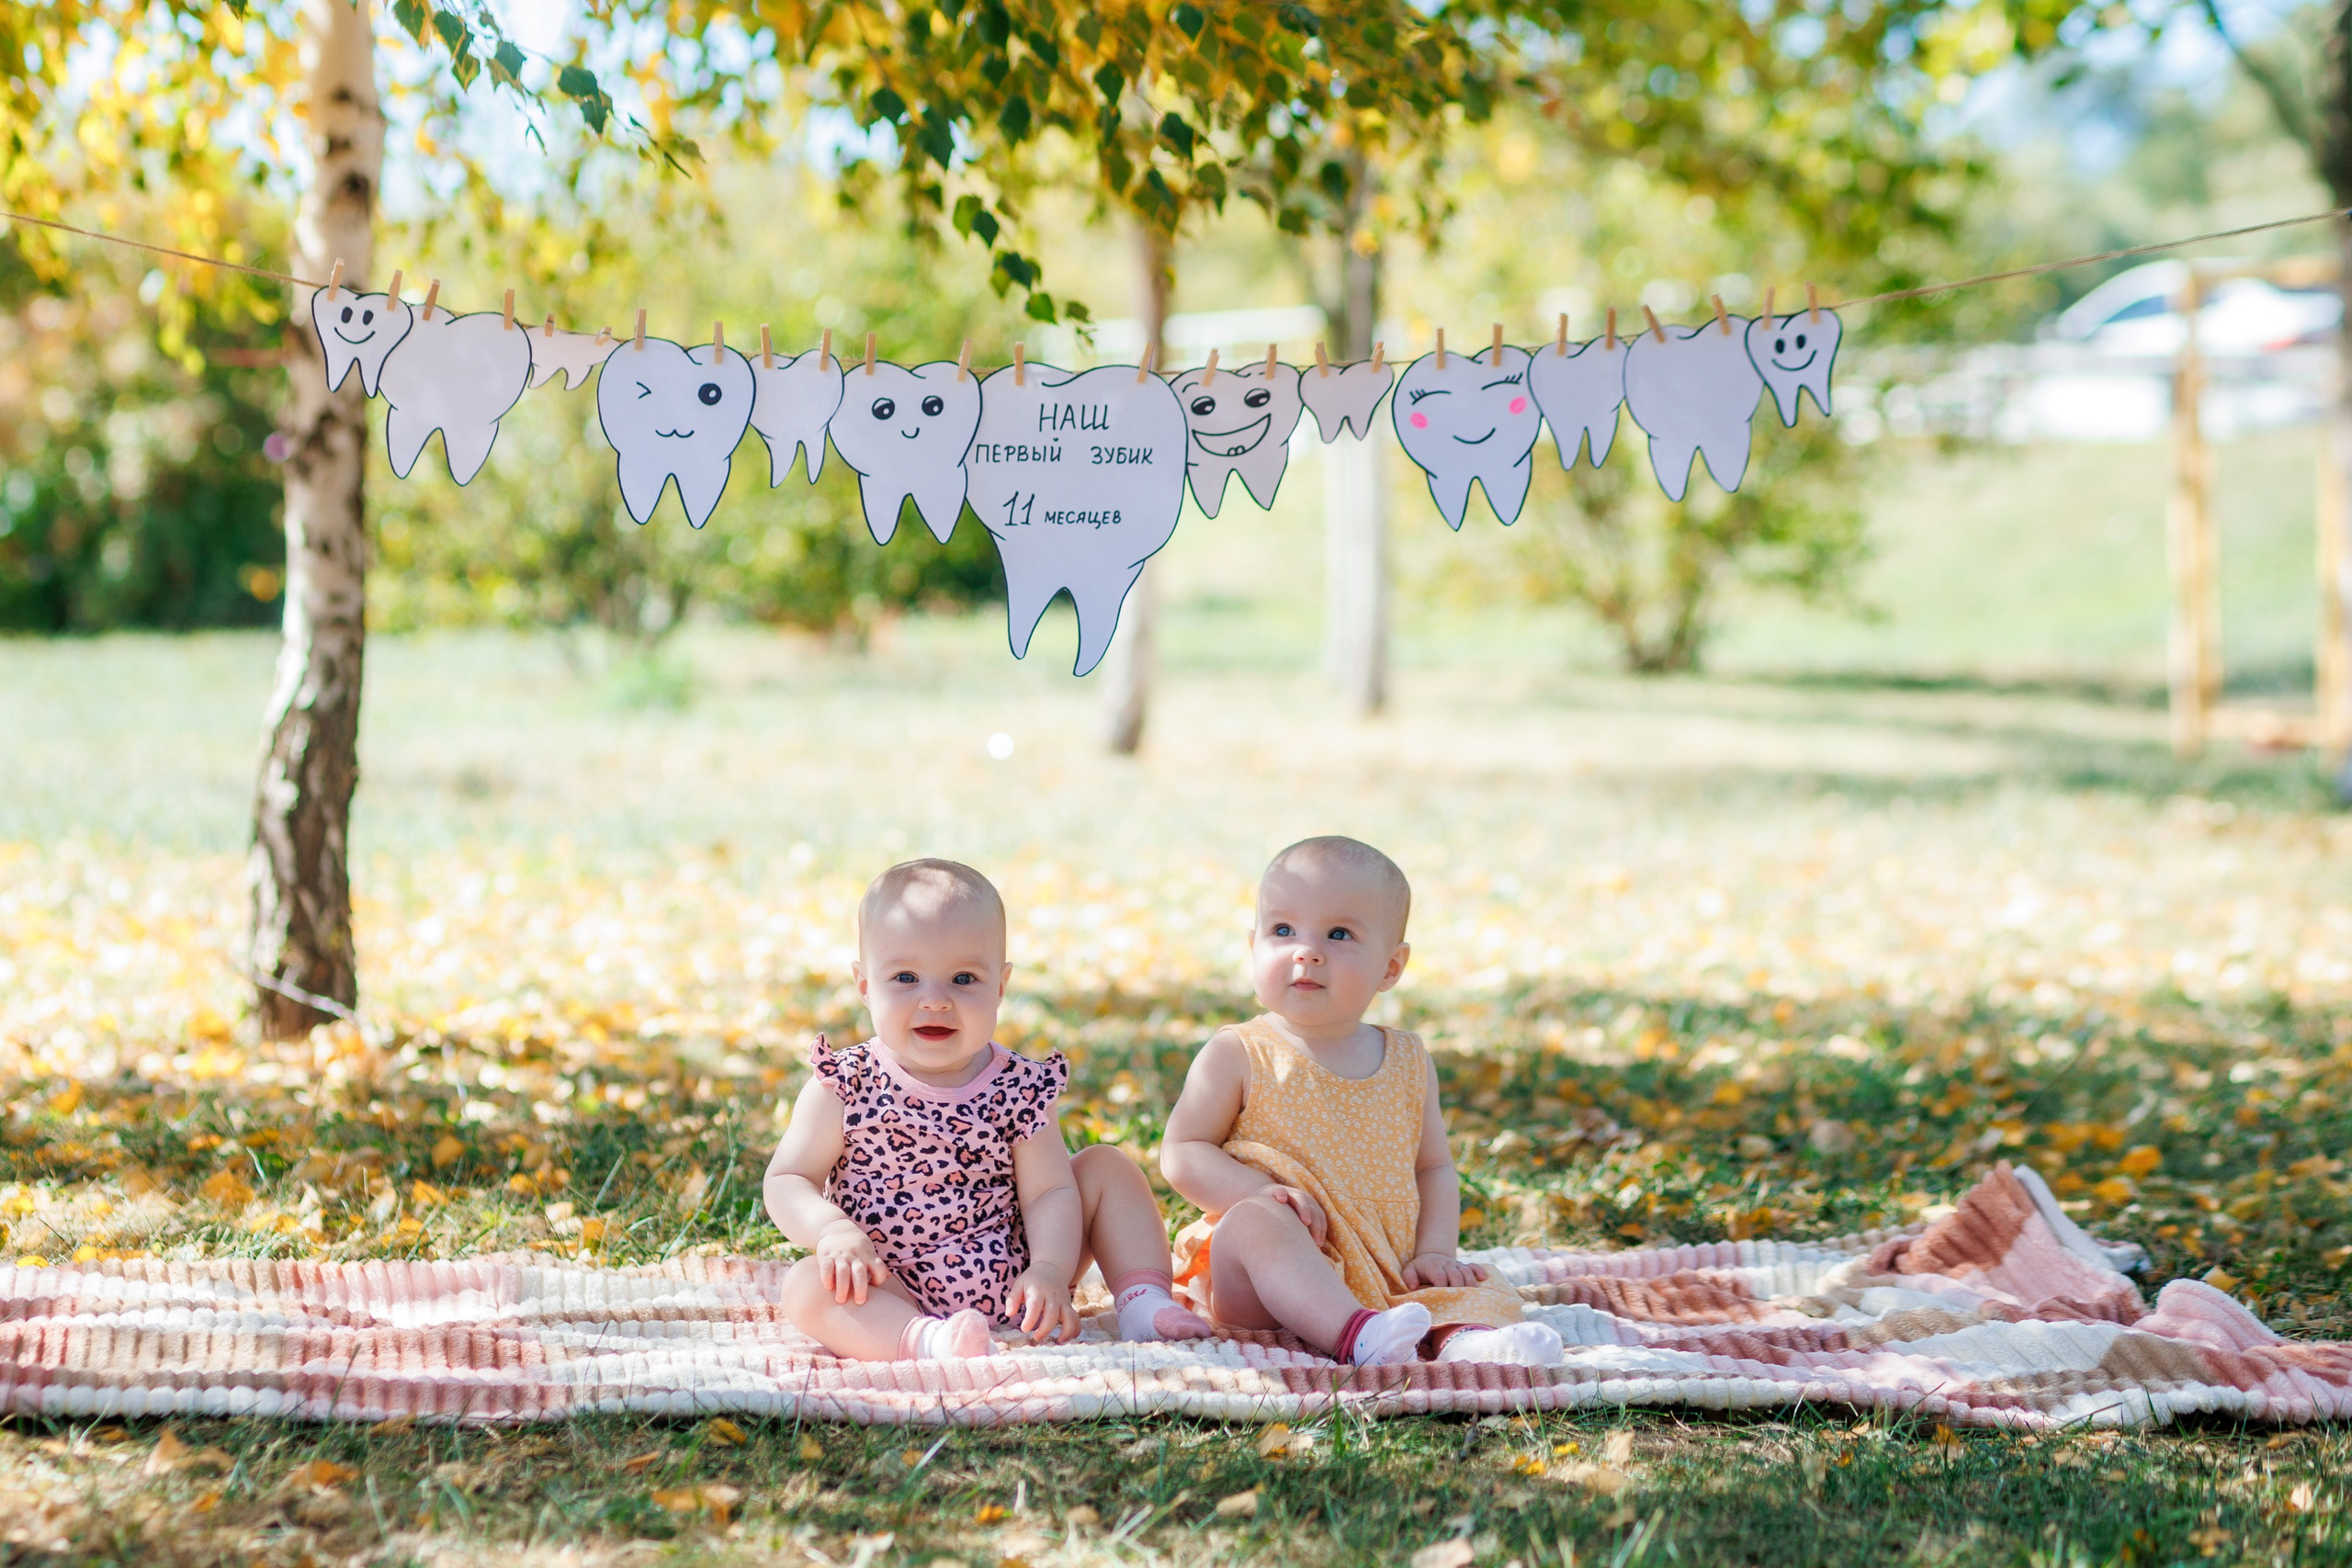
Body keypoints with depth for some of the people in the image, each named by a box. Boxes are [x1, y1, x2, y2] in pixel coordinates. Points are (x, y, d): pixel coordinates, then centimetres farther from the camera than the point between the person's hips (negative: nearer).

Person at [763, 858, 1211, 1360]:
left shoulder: (1018, 1088, -2)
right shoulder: (842, 1088, -7)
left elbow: (1049, 1190, -3)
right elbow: (787, 1181, -5)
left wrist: (1050, 1270, -22)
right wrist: (833, 1231, -26)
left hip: (1011, 1282, 3)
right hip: (891, 1293, -3)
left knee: (1106, 1167, 1)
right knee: (806, 1287, -33)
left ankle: (1143, 1303, -7)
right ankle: (928, 1341, -54)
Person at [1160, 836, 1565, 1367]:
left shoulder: (1408, 1063, 11)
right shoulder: (1237, 1056, -1)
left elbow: (1434, 1168, 17)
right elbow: (1182, 1153, -4)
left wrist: (1434, 1252, 0)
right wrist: (1259, 1193, -21)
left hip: (1388, 1278, 4)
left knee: (1489, 1294, -12)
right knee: (1255, 1224, -34)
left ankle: (1466, 1338, -46)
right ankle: (1357, 1336, -53)